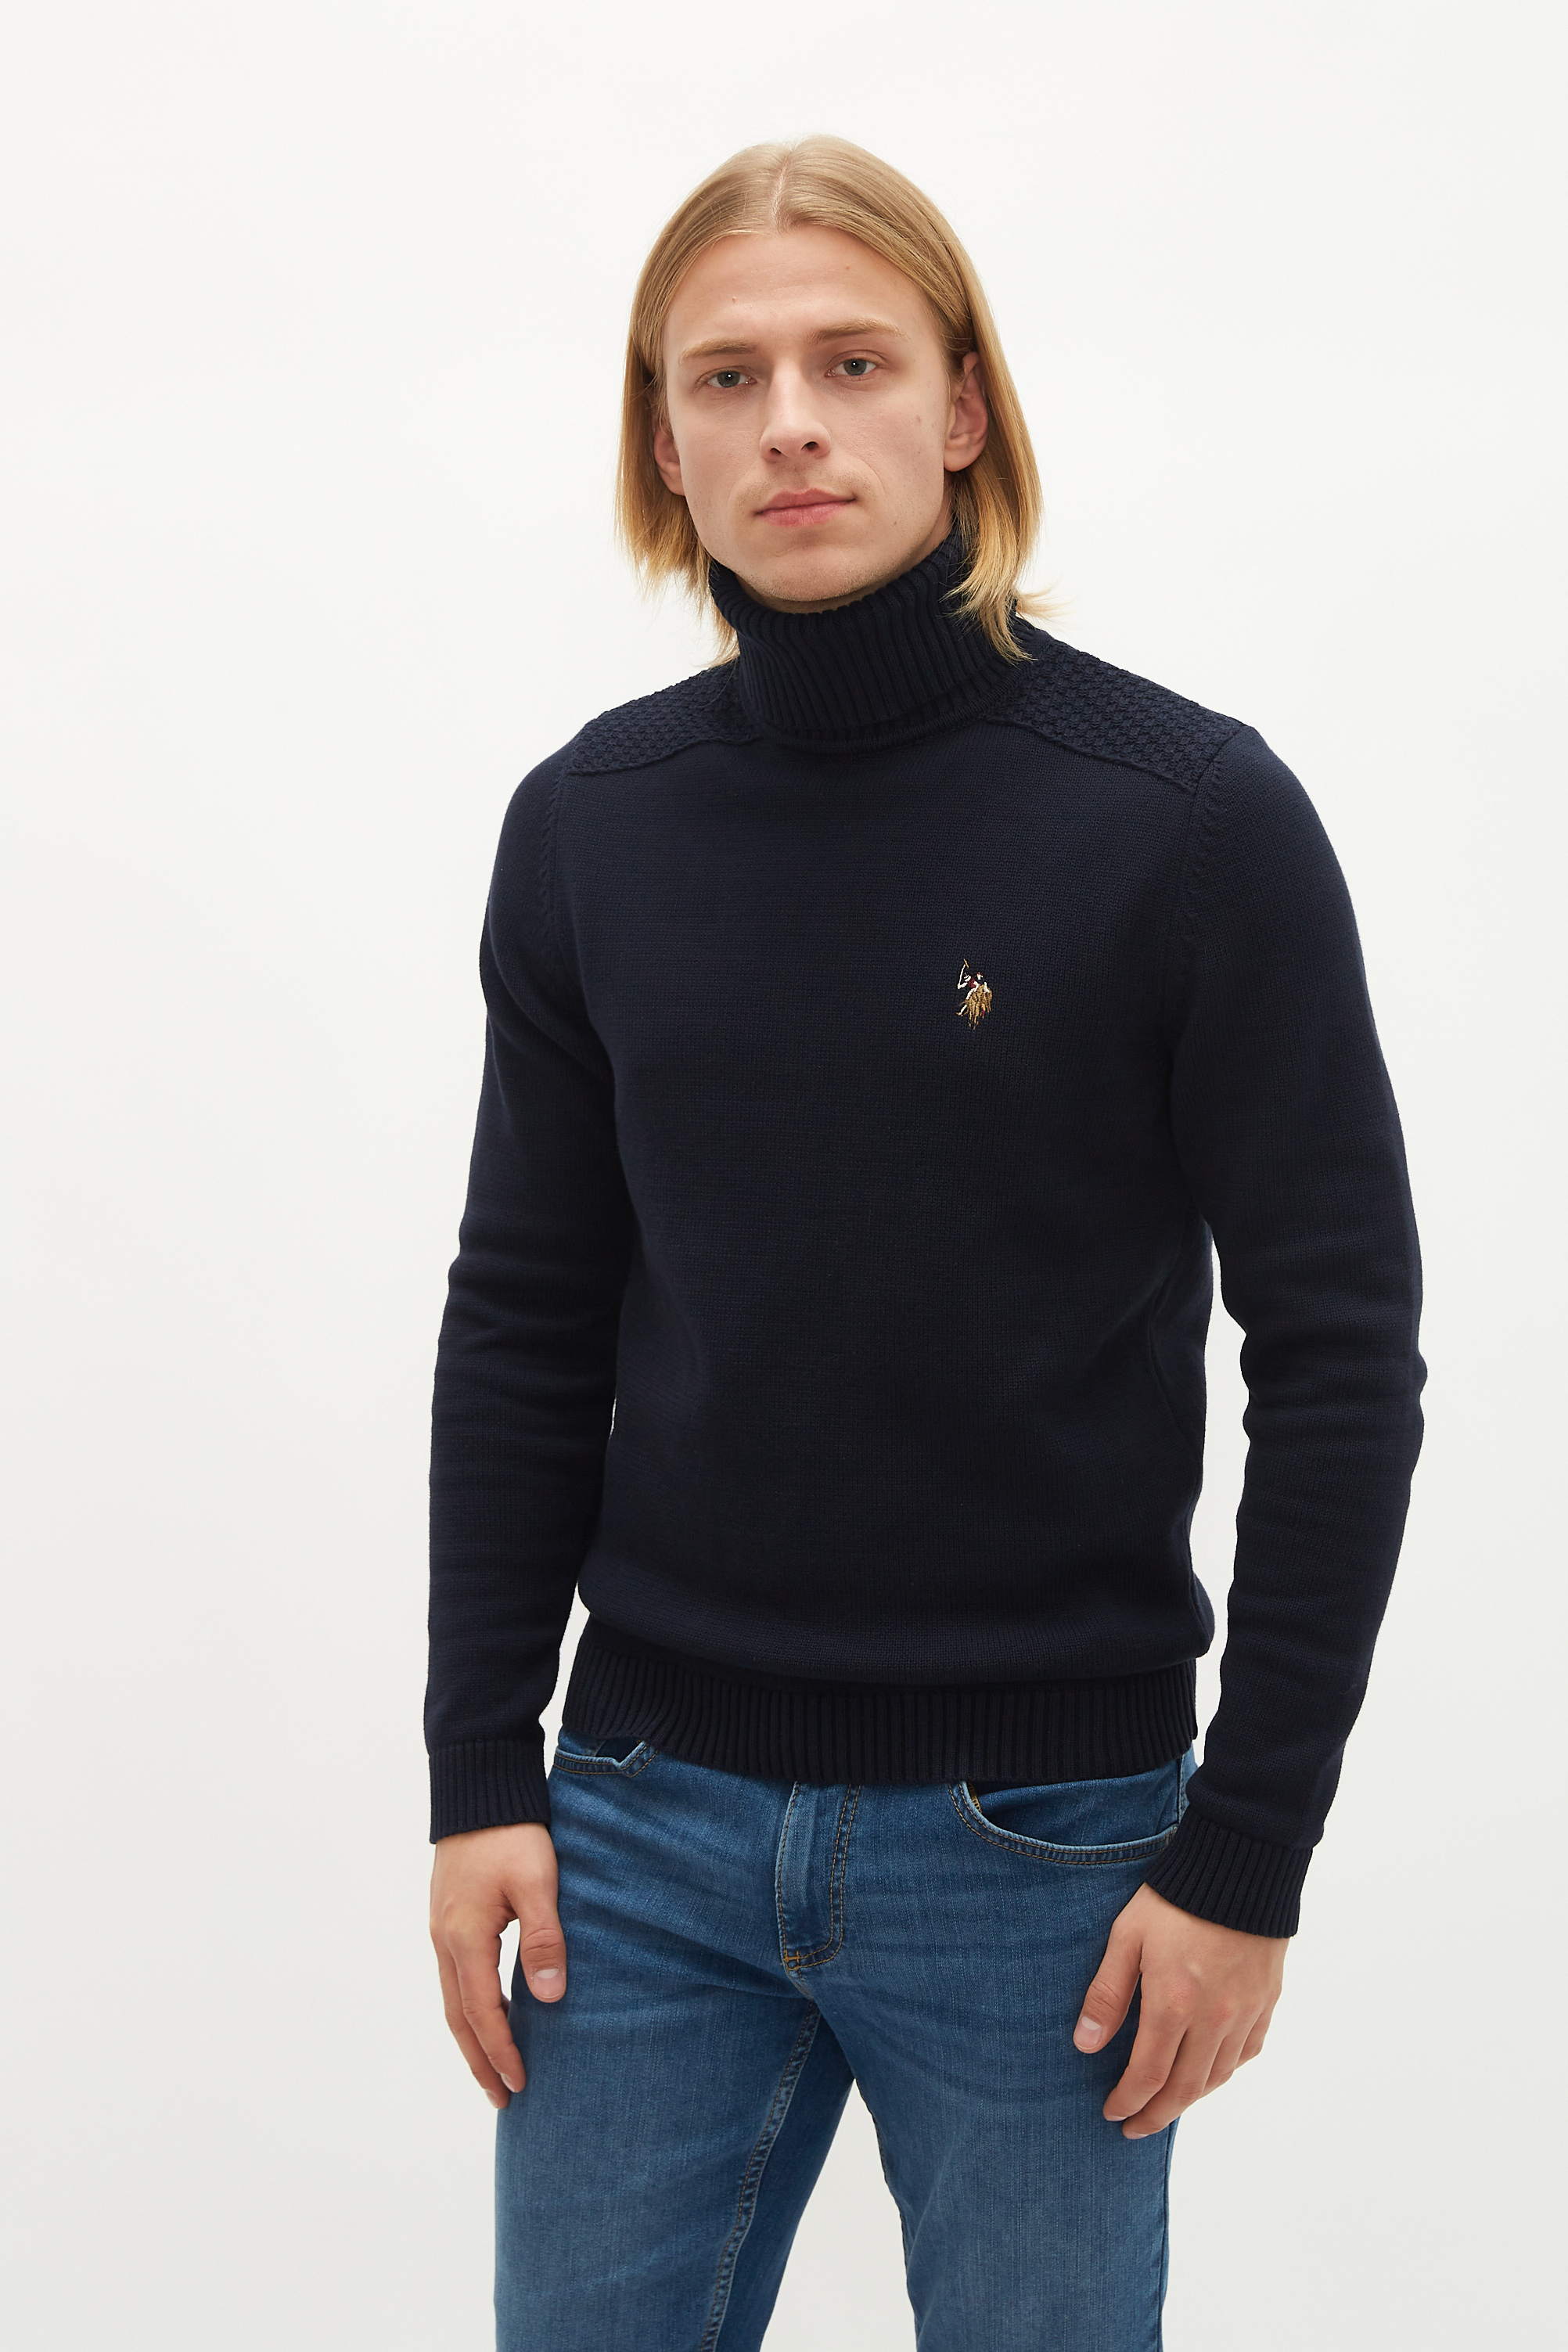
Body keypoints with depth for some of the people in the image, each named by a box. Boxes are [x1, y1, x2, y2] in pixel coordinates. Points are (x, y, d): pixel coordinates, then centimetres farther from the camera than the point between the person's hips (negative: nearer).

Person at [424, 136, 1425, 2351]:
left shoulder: (1190, 816, -9)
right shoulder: (590, 826, 2)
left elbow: (1342, 1356, -7)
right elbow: (524, 1330, 8)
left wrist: (1249, 1848, -8)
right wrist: (482, 1771, 4)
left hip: (1041, 1838, -3)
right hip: (648, 1830, 3)